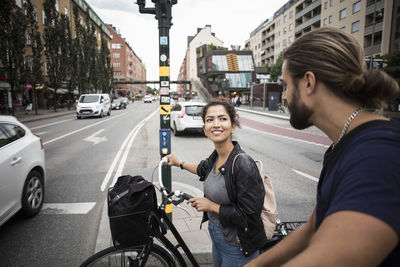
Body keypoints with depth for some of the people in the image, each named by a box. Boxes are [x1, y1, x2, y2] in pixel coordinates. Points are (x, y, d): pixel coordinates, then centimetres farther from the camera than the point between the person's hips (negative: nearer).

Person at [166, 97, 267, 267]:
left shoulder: (244, 164, -29)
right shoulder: (216, 156, -5)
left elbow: (248, 216, -27)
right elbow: (204, 169, 20)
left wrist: (211, 205, -19)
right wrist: (180, 163, 28)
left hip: (237, 246, -7)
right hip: (217, 236, 7)